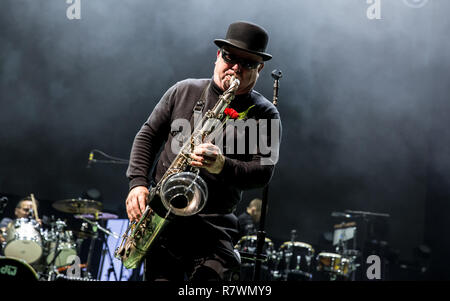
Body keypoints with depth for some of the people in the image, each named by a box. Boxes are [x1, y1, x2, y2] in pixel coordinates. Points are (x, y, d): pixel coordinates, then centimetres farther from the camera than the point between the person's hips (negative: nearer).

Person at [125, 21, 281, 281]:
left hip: (214, 228, -1)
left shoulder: (265, 114, 3)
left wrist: (223, 166, -25)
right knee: (162, 275, -8)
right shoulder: (184, 91, 10)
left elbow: (264, 171, -7)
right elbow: (148, 136, 13)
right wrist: (138, 182, -1)